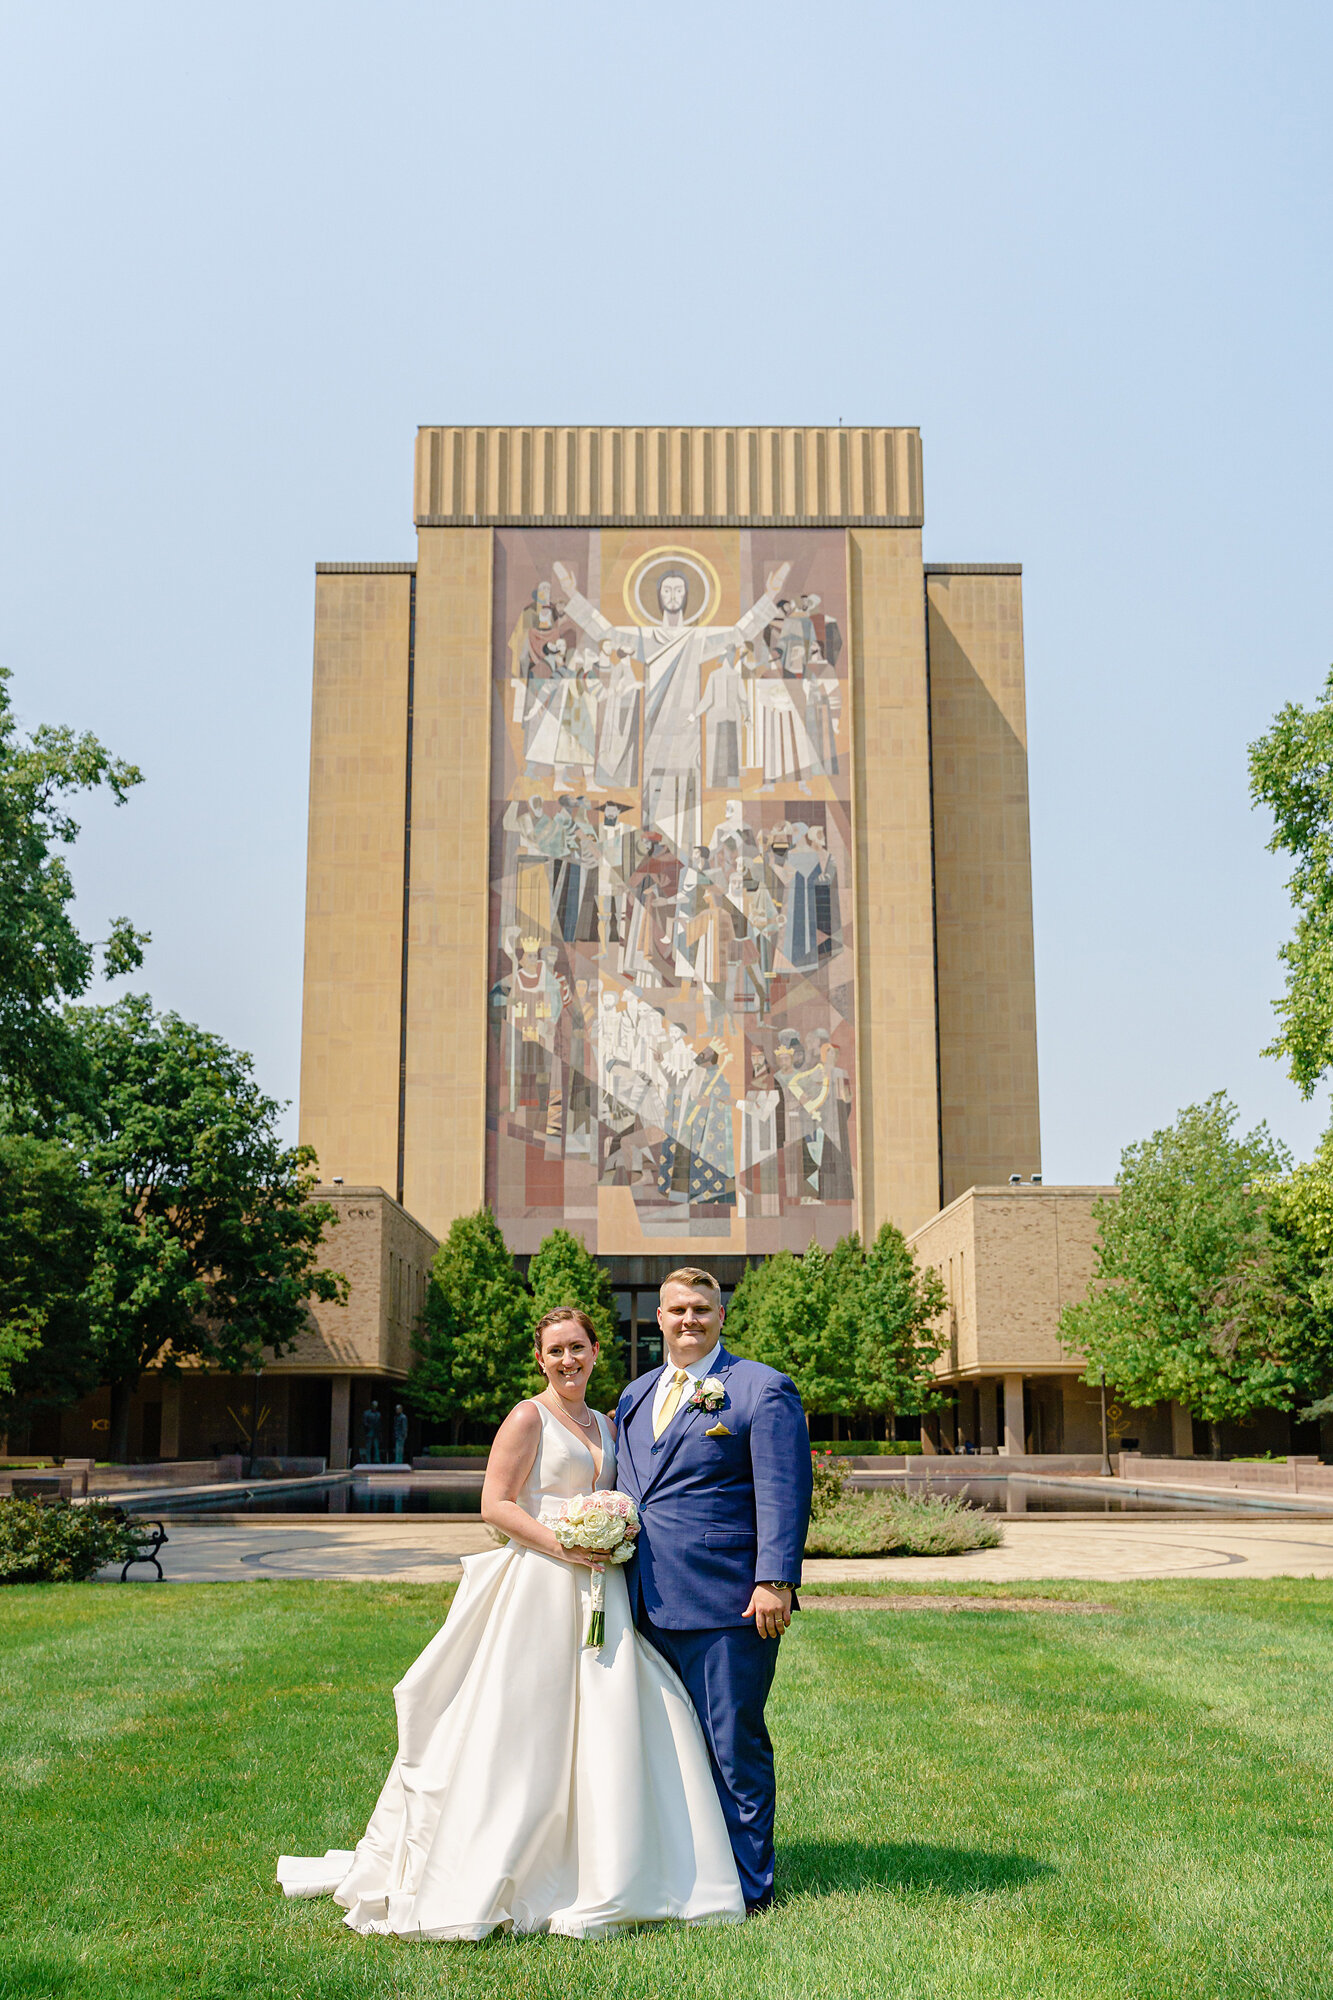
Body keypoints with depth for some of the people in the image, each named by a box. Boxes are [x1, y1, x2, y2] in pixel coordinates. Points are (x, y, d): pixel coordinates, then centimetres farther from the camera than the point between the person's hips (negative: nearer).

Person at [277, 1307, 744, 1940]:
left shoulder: (605, 1426, 17)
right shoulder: (528, 1418, -4)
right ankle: (490, 1880, 7)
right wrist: (560, 1545, -18)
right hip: (538, 1586, -6)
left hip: (599, 1592, 6)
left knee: (604, 1731, 4)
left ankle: (605, 1879, 14)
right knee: (522, 1729, -4)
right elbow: (495, 1505, -10)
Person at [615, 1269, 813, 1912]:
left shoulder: (762, 1389, -3)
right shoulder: (636, 1395, 18)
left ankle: (746, 1889, 13)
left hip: (727, 1603, -6)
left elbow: (784, 1494, -9)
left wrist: (775, 1581, -15)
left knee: (734, 1746, 1)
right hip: (650, 1605, 6)